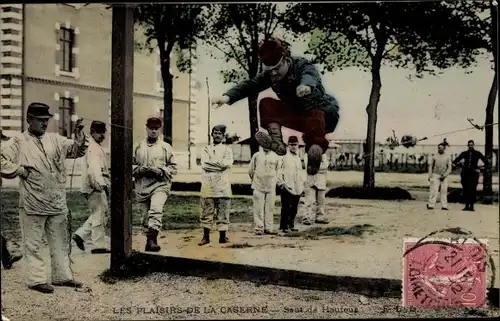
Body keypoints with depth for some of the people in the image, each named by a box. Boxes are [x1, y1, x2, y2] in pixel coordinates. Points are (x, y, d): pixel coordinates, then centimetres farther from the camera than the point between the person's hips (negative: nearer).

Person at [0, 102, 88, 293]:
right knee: (33, 244, 4)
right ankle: (36, 280, 14)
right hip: (33, 205, -5)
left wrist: (80, 140, -13)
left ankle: (62, 276, 25)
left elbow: (75, 150, 6)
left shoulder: (55, 139, 9)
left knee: (61, 242, 14)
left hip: (58, 204, 5)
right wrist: (21, 170, -11)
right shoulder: (19, 143, -5)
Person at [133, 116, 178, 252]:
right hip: (142, 186, 3)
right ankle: (149, 240, 23)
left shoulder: (166, 147, 8)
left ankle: (152, 239, -29)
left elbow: (173, 168, 7)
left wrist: (161, 171, -10)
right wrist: (139, 169, -6)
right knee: (146, 215, 8)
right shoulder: (138, 147, 13)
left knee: (156, 209, -26)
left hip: (160, 184, -3)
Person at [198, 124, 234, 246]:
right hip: (208, 184, 0)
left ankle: (223, 236, 6)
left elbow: (228, 163, -6)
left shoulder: (227, 149, 14)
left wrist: (212, 163, -7)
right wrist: (220, 164, -7)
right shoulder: (206, 149, 15)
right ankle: (206, 236, 8)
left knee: (223, 211, -1)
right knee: (206, 211, 1)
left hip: (223, 185, 0)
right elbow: (205, 164, -3)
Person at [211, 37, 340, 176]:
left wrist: (307, 85, -68)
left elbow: (310, 75, -41)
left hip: (323, 114, -5)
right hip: (296, 115, 5)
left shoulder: (302, 65, -18)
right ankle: (277, 141, -33)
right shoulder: (270, 75, -2)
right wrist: (228, 97, -33)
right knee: (266, 103, -14)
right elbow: (250, 85, -14)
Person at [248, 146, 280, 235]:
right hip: (258, 187, -1)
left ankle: (268, 228, 9)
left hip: (271, 187, 2)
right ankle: (259, 228, 3)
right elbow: (250, 170, 11)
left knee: (270, 208, 3)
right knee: (258, 208, -3)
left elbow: (278, 171, 15)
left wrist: (274, 181, 12)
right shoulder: (256, 155, 3)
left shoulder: (276, 157, 7)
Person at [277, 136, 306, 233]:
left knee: (294, 209, 11)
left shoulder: (298, 158, 18)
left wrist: (302, 181, 19)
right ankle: (284, 227, -1)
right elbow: (279, 171, -8)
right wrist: (281, 183, -12)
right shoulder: (284, 157, -6)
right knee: (286, 208, -7)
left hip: (297, 188, 7)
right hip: (287, 188, -7)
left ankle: (291, 225, 21)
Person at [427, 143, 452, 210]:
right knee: (434, 190, -9)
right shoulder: (434, 156, 4)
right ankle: (431, 205, -10)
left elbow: (449, 168, 2)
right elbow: (430, 166, 10)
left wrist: (444, 175, -10)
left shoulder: (447, 157, 3)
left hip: (444, 176, 1)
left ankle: (444, 206, 4)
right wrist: (430, 176, 4)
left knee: (444, 191, 0)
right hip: (435, 175, -1)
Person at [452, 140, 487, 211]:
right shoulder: (464, 153, 11)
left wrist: (479, 169, -5)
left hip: (474, 173, -2)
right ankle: (466, 205, 8)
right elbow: (455, 161, 11)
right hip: (465, 173, 2)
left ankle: (471, 206, -1)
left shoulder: (477, 153, 5)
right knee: (465, 189, 1)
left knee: (472, 190, -6)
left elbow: (485, 161, 3)